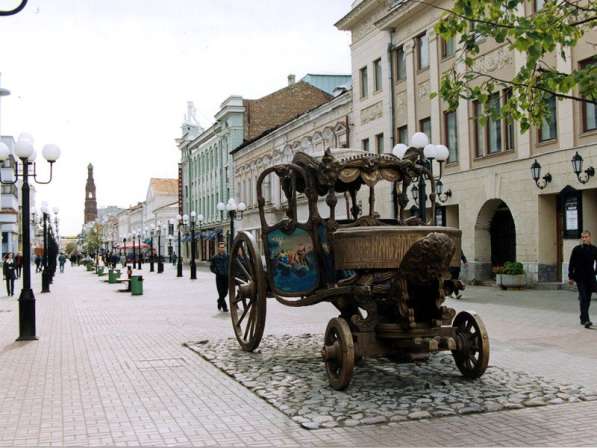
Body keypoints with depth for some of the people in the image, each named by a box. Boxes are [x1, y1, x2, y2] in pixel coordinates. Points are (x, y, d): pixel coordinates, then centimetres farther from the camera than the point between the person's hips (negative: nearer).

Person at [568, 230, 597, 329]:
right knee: (583, 298, -10)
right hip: (580, 278, -3)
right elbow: (571, 264, 0)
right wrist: (570, 277, -3)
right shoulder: (577, 249, -2)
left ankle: (583, 318, 25)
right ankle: (586, 320, -17)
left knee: (587, 299, 11)